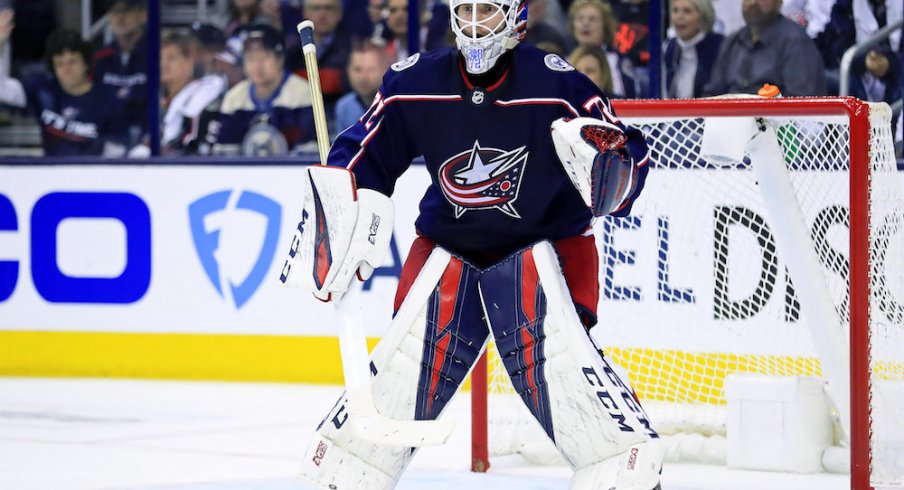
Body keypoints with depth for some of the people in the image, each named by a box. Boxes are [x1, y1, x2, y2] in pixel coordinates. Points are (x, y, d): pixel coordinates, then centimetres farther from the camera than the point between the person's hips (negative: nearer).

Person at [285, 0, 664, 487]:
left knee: (554, 349, -21)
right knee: (409, 353, -3)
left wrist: (609, 165, -33)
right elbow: (362, 156, 4)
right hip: (448, 246, 3)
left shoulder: (556, 82, -15)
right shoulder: (413, 83, -6)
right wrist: (333, 230, -7)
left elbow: (631, 156, -11)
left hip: (544, 242, -3)